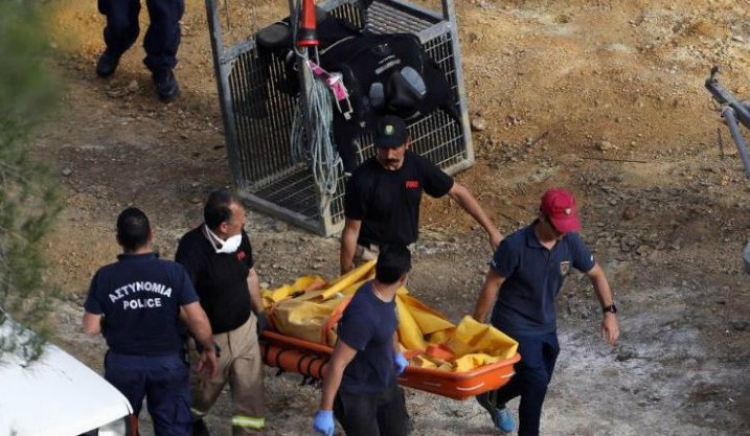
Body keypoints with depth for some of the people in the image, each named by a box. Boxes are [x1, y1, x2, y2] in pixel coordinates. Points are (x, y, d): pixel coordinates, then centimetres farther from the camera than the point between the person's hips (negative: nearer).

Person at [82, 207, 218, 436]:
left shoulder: (105, 277, -15)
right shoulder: (174, 272, -17)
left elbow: (91, 328, -11)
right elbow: (198, 319, -16)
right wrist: (209, 349, 1)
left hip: (123, 364, 1)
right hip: (168, 362, 0)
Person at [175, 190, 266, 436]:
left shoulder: (239, 238, -8)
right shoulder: (193, 249, -30)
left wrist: (259, 312, 18)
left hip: (244, 330, 5)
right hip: (211, 338, -5)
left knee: (251, 390, 7)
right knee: (203, 393, 20)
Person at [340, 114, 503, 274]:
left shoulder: (418, 166, -13)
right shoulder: (363, 179, -25)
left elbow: (458, 192, -4)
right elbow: (351, 230, -17)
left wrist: (492, 230, -5)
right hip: (371, 255, -5)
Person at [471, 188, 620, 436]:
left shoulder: (570, 243, -11)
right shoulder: (515, 246, -27)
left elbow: (596, 274, 4)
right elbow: (491, 286, -16)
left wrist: (609, 312, -6)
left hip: (546, 326, 6)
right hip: (515, 326, -6)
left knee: (539, 380, 21)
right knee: (537, 382, -17)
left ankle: (494, 399, 49)